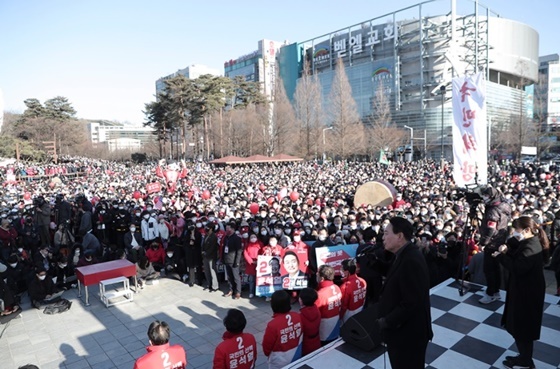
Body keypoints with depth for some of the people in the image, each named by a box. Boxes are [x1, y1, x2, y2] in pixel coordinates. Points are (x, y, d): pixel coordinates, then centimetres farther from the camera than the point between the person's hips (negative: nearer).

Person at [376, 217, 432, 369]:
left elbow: (411, 302, -28)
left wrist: (387, 321, -20)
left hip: (408, 334, -9)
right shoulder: (405, 255, 6)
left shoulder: (411, 260, -27)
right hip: (402, 330, 9)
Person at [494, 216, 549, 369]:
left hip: (526, 293, -10)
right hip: (525, 290, 10)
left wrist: (500, 256, -21)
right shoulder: (530, 242, 6)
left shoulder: (530, 248, -26)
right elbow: (516, 257, 14)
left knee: (522, 327, 6)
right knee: (521, 326, 21)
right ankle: (524, 357, 34)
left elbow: (517, 268, -32)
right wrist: (507, 250, -5)